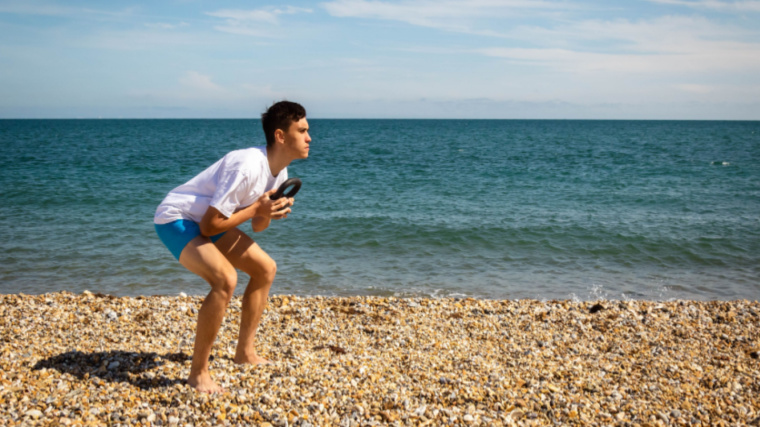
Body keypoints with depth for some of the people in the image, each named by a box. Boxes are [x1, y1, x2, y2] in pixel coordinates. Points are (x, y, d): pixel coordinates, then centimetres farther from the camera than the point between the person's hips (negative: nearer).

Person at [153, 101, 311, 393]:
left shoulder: (280, 172, -1)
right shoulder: (247, 168, -30)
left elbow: (257, 227, 6)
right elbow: (209, 227, -27)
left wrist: (268, 213, -15)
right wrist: (256, 209, -23)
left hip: (206, 221, 10)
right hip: (176, 220, -10)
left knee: (265, 269, 11)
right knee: (225, 279, -30)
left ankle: (245, 352, 21)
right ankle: (198, 373, -16)